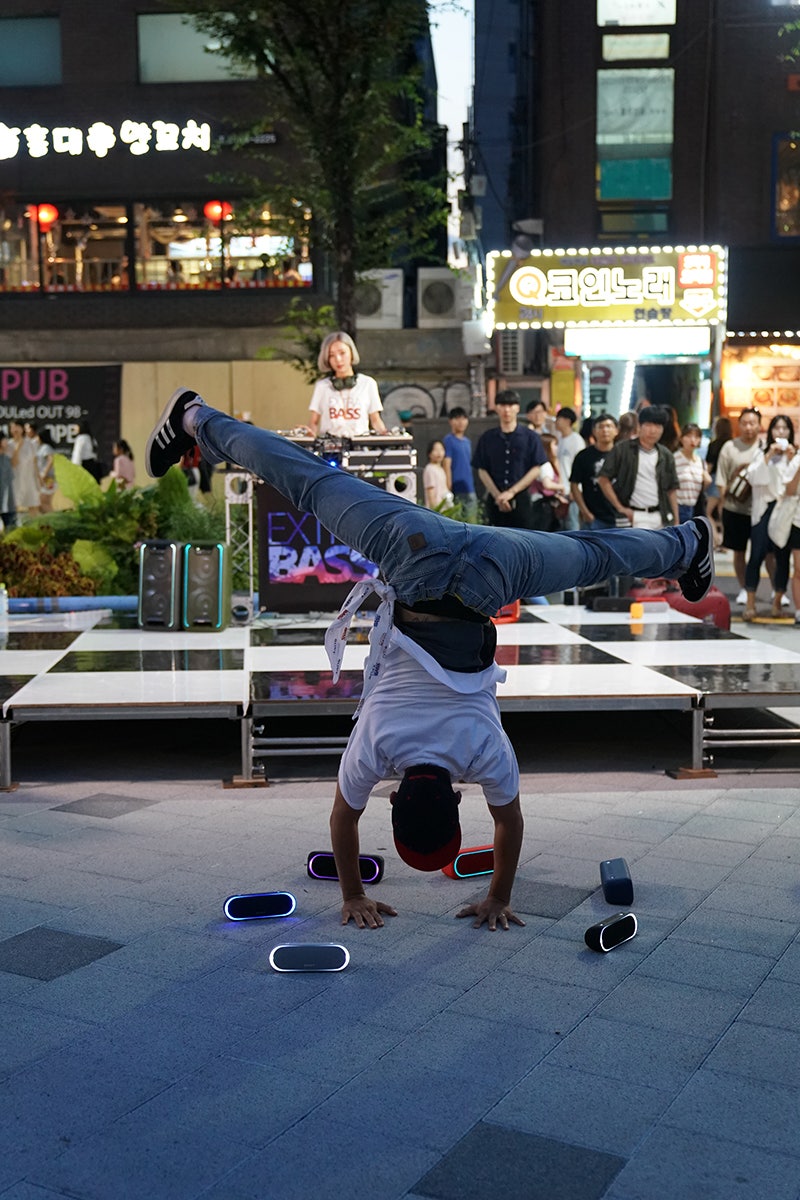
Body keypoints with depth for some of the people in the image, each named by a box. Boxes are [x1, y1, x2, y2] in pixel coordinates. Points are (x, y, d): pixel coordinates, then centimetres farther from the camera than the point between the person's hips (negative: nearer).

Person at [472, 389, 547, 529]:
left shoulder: (530, 437, 2)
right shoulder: (487, 438, 7)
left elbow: (535, 469, -2)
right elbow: (482, 470, 5)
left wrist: (511, 492, -10)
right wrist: (497, 495, -8)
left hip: (520, 499, -2)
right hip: (495, 500, 2)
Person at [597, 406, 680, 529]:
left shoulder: (666, 456, 11)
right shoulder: (622, 450, -3)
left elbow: (672, 490, 13)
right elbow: (603, 479, -3)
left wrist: (676, 522, 7)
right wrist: (620, 508, -7)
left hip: (660, 517, 5)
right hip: (634, 516, -5)